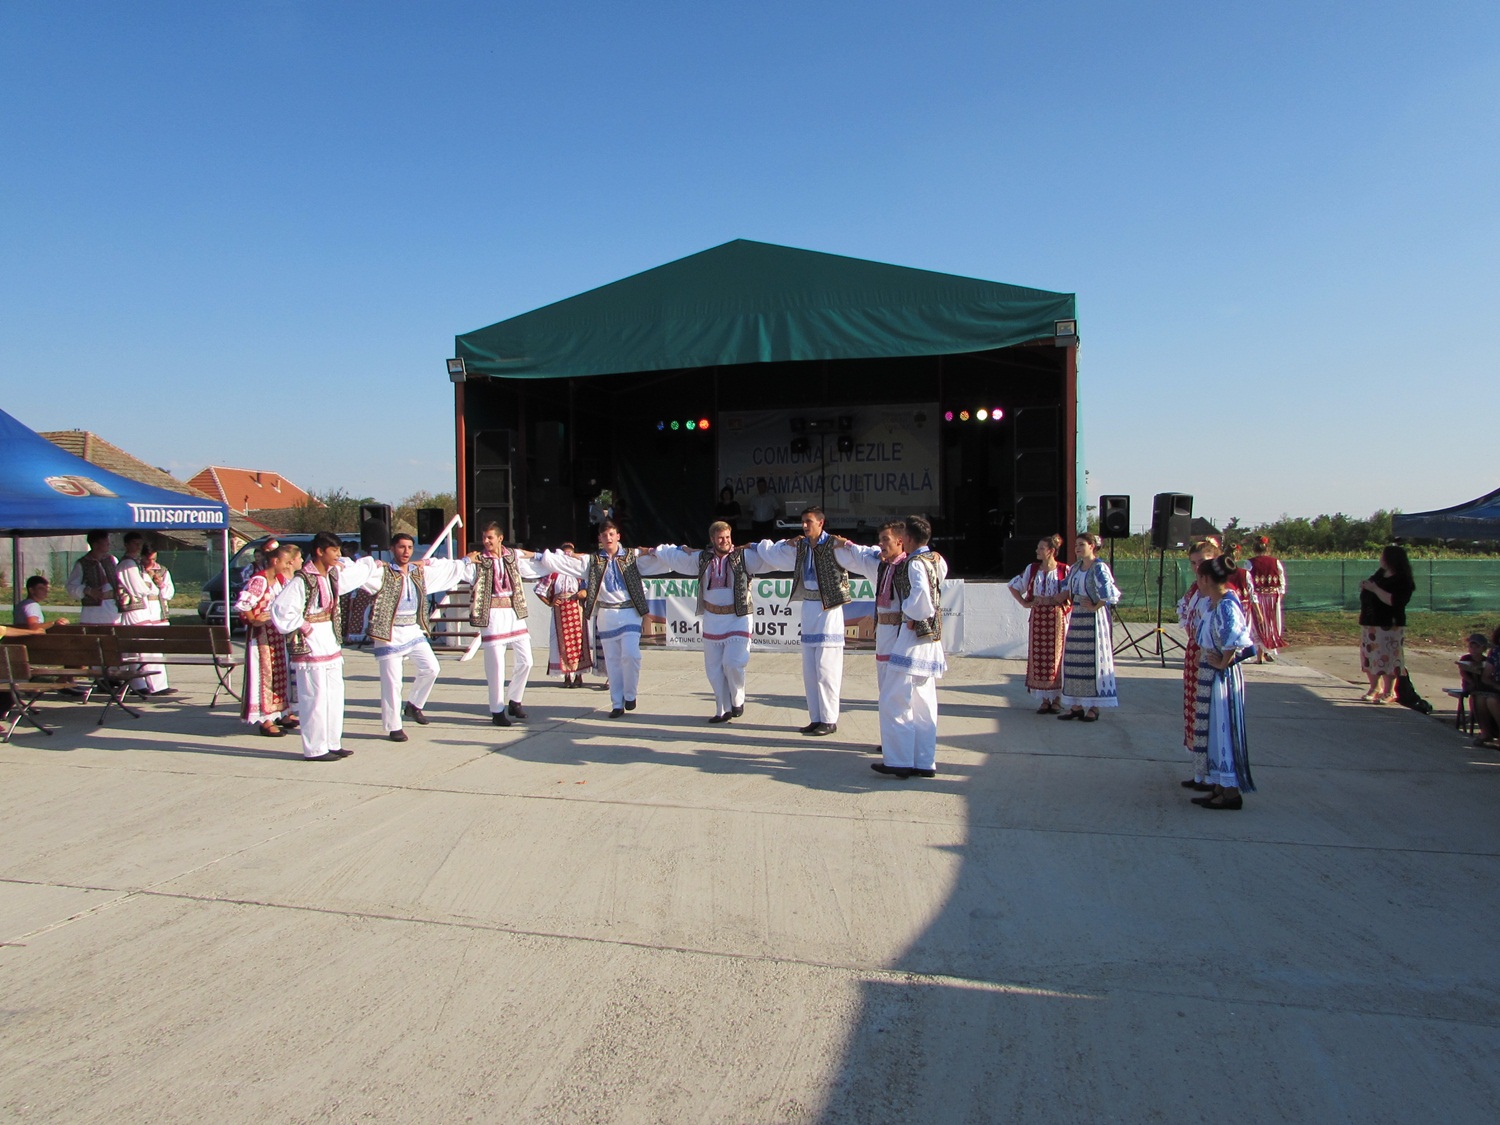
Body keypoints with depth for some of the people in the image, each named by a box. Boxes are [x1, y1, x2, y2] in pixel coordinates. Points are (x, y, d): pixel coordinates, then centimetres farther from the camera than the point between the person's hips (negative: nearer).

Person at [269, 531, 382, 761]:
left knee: (335, 695, 11)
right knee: (315, 698, -4)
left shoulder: (332, 575, 10)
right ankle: (314, 749, 4)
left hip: (330, 642, 9)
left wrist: (373, 564, 46)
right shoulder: (302, 580, -16)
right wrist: (301, 626, -14)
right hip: (310, 646, -9)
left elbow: (357, 572, 31)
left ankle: (332, 743, 20)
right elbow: (280, 609, -21)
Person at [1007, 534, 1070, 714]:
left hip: (1057, 618, -3)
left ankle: (1057, 699, 11)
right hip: (1037, 617, 3)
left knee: (1056, 656, 0)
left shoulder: (1065, 570, -5)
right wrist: (1024, 603, 7)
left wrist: (1066, 603, -9)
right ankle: (1045, 700, 12)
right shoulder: (1032, 568, 7)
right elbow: (1014, 586, 16)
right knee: (1039, 657, 4)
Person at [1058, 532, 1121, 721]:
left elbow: (1108, 592, -22)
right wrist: (1069, 603, 12)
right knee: (1073, 660, 7)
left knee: (1094, 659, -2)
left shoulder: (1099, 567, -11)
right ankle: (1076, 705, 14)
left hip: (1093, 618, -8)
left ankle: (1094, 706, 5)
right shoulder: (1075, 567, 12)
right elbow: (1067, 588, 25)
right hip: (1076, 617, 8)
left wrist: (1096, 606, -13)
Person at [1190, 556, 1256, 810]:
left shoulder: (1226, 605, -20)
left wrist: (1223, 663, -19)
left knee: (1222, 730, -2)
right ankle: (1219, 787, 23)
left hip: (1222, 676, -10)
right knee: (1212, 730, 14)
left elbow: (1234, 639, -34)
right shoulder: (1211, 603, 8)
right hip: (1208, 674, 10)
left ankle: (1231, 793, 7)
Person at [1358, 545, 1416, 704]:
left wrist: (1374, 589, -23)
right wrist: (1365, 587, 4)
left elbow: (1393, 600, -26)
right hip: (1370, 624, 9)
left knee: (1386, 658, -8)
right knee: (1369, 657, 11)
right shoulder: (1380, 574, 14)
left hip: (1389, 626, -8)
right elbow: (1368, 595, 26)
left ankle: (1388, 693, -1)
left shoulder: (1402, 581, -12)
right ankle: (1375, 688, 21)